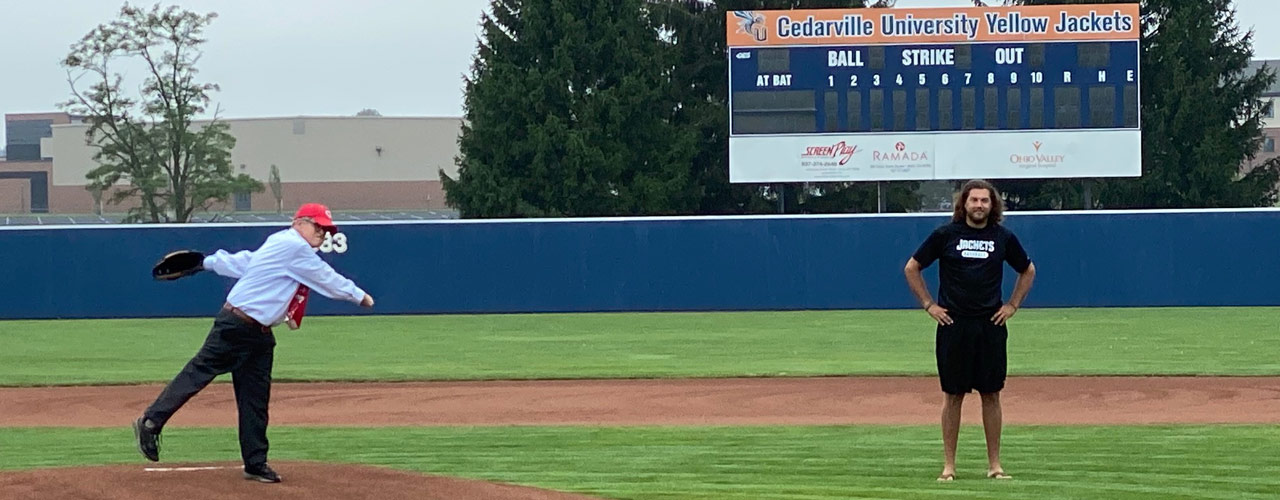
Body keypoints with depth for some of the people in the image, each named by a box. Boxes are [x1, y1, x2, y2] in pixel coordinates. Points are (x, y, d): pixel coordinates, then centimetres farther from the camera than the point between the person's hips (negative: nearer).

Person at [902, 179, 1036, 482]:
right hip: (953, 324, -2)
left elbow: (1028, 270, 21)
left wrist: (1013, 305, 11)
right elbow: (912, 268, 7)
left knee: (991, 394, 4)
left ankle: (994, 465, 9)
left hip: (991, 325, 2)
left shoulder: (1003, 238, 6)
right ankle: (948, 465, 6)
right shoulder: (945, 235, 0)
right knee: (953, 395, 2)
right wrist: (929, 305, 2)